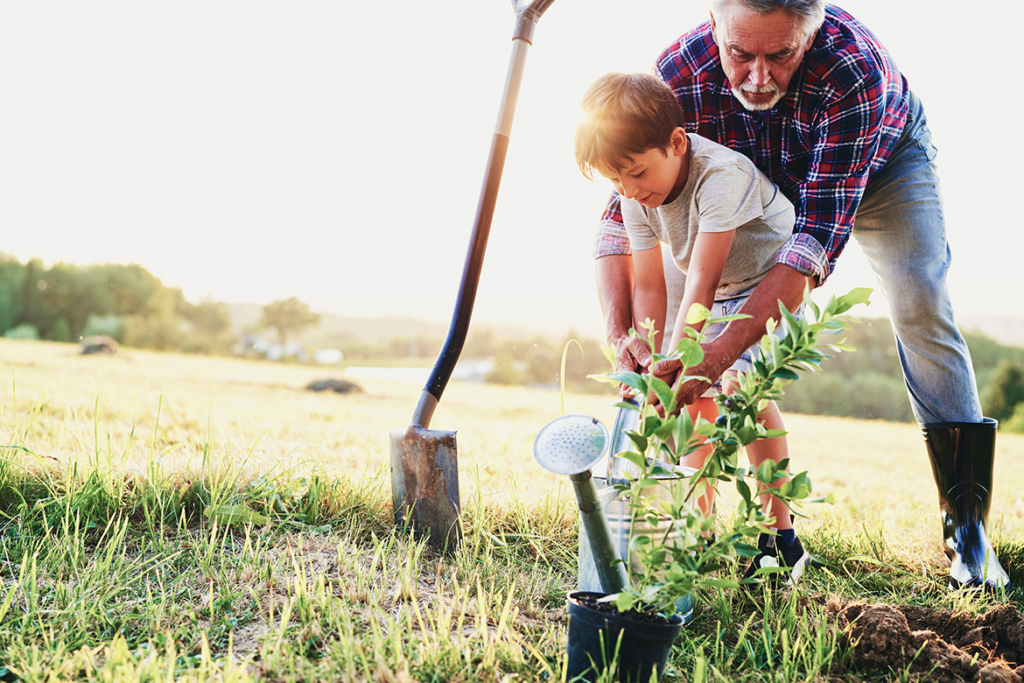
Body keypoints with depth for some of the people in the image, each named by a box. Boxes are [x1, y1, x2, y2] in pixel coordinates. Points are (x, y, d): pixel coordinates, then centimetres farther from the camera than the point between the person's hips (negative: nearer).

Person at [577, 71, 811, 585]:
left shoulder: (722, 174, -36)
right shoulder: (636, 199, -14)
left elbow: (702, 280, -40)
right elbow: (648, 285, -11)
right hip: (717, 297, 7)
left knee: (741, 380, -26)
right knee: (696, 397, 2)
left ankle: (781, 540, -18)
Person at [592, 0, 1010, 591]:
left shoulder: (855, 70, -44)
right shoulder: (678, 76, -34)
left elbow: (817, 237, -48)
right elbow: (622, 216, -30)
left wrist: (719, 355, -56)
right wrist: (621, 334, -46)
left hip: (884, 160, -3)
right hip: (771, 186, 3)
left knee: (919, 304, -21)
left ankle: (966, 521, -13)